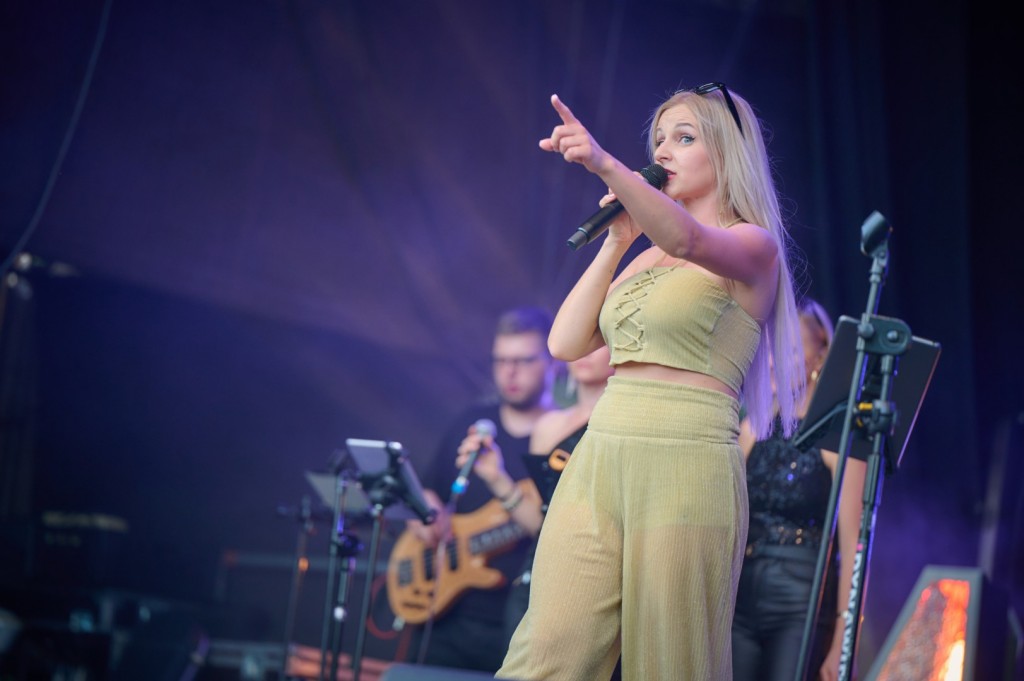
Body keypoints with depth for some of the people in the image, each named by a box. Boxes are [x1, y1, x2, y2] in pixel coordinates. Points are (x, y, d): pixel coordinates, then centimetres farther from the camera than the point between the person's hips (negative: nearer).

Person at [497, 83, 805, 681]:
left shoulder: (754, 246, 0)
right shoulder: (645, 258, 22)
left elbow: (686, 237, -24)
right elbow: (567, 344, 15)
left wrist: (604, 164, -39)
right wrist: (615, 243, 11)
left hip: (686, 466, -6)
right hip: (599, 459, 6)